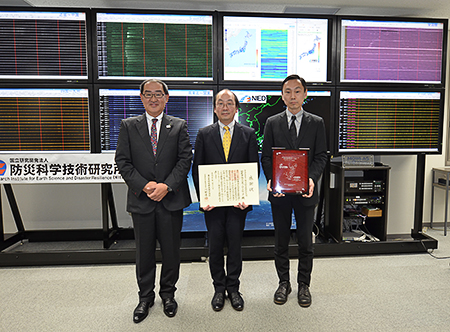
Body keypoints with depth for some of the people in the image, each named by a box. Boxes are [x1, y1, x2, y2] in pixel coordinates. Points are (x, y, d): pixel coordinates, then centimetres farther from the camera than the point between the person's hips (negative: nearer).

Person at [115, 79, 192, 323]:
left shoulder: (179, 126, 4)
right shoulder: (128, 126, 5)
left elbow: (185, 160, -3)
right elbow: (122, 161, 0)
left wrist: (166, 186, -14)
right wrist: (144, 185, -12)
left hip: (171, 200, 0)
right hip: (141, 200, 1)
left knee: (171, 251, 11)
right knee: (144, 252, 13)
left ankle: (168, 294, 33)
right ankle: (145, 296, 33)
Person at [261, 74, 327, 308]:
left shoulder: (316, 123, 5)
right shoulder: (272, 123, 5)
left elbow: (321, 156, 1)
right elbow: (266, 156, 2)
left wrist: (312, 178, -17)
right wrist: (271, 180, -14)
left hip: (305, 192, 0)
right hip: (279, 192, 1)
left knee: (305, 242, 10)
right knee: (281, 241, 12)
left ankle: (304, 285, 29)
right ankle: (283, 283, 30)